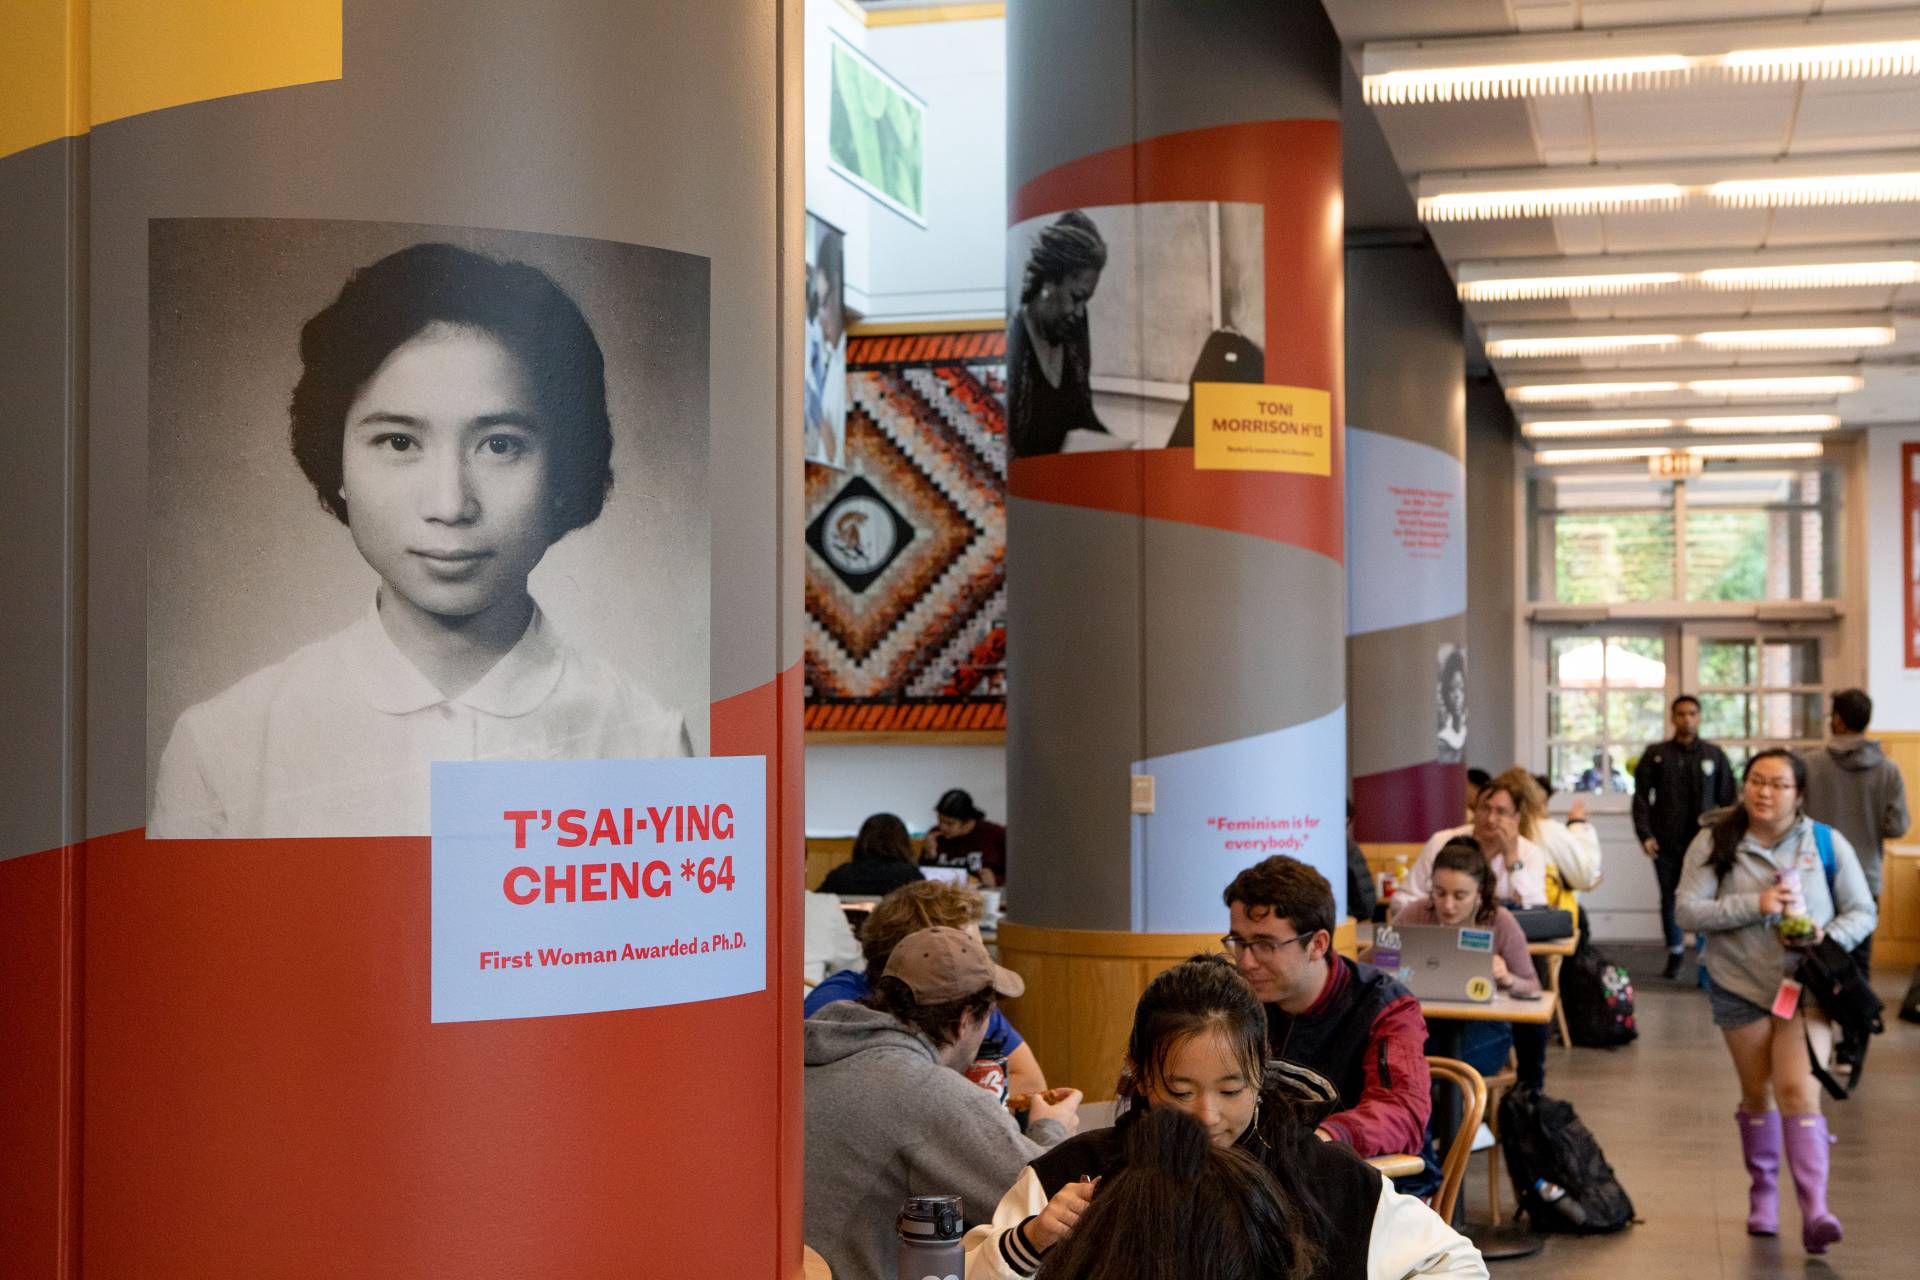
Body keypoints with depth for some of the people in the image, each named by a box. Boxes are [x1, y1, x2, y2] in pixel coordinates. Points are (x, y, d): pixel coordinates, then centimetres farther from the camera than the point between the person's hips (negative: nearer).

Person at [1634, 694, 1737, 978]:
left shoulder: (1714, 755, 7)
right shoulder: (1656, 754, 6)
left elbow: (1727, 799, 8)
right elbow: (1641, 796, 4)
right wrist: (1645, 834, -6)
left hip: (1703, 841, -1)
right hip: (1666, 843, 1)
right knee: (1669, 899, 8)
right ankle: (1675, 953, 22)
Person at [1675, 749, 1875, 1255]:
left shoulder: (1828, 844, -1)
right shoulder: (1714, 843, -3)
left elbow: (1862, 912, 2)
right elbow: (1686, 910, -11)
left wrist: (1830, 937, -19)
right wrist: (1754, 905, -21)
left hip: (1806, 986, -1)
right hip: (1742, 985, 1)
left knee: (1799, 1091, -15)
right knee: (1757, 1093, 12)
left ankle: (1815, 1212, -19)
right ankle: (1763, 1194, 31)